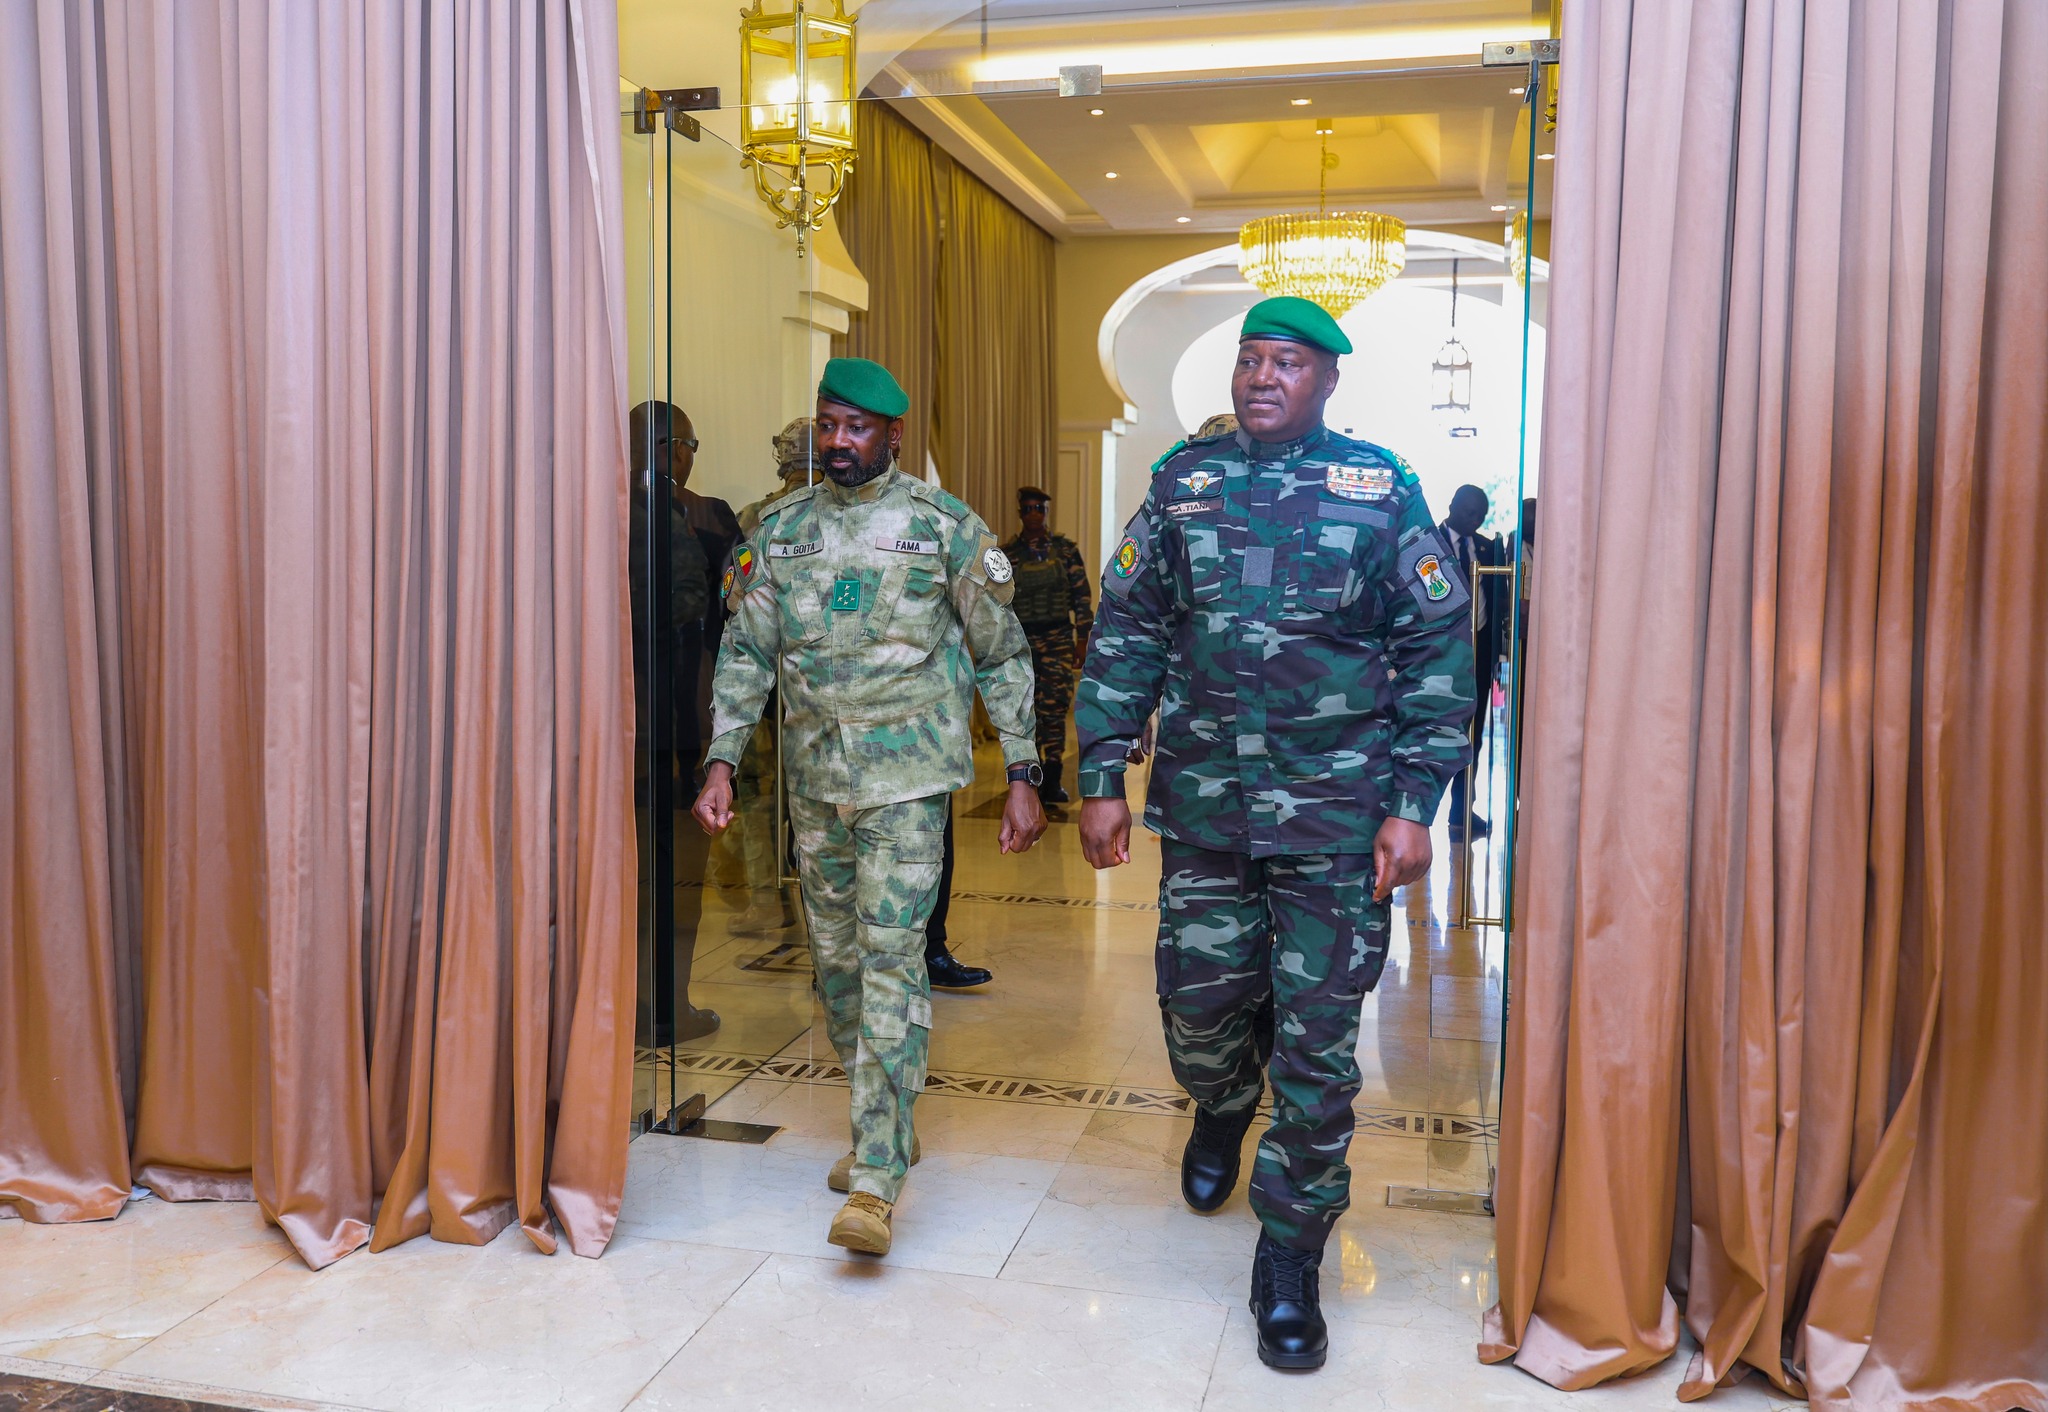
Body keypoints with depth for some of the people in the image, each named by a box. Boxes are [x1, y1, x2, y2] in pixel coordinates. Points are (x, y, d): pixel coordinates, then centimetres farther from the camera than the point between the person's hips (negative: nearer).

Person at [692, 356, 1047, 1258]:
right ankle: (880, 1125, 31)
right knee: (835, 957, 12)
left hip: (908, 774, -5)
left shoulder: (944, 526, -2)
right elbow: (746, 651, 9)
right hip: (814, 777, 5)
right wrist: (722, 762, -1)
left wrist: (1022, 776, -3)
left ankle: (877, 1176, -8)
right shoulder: (781, 528, 8)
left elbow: (1002, 656, 1)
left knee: (891, 954, -12)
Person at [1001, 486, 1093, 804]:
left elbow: (1082, 596, 4)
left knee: (1054, 707, -8)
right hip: (1021, 640, 1)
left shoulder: (1066, 549, 3)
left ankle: (1053, 780, -4)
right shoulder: (1007, 554, 5)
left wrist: (1082, 640, 0)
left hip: (1058, 638, -1)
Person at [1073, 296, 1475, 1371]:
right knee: (1196, 1005, 12)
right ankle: (1222, 1110, 49)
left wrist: (1413, 805, -6)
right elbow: (1126, 635, 8)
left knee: (1317, 1041, 2)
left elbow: (1438, 649, 0)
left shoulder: (1380, 490, -1)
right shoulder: (1184, 481, 6)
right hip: (1201, 806, 3)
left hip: (1336, 814, -2)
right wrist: (1101, 780, 3)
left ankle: (1290, 1259, 20)